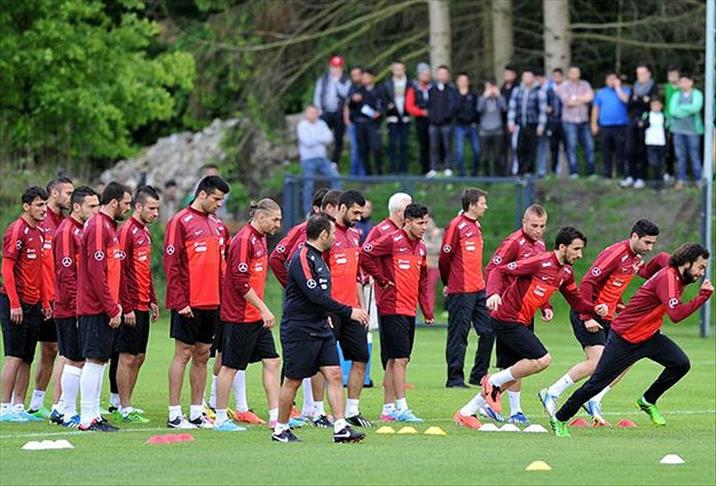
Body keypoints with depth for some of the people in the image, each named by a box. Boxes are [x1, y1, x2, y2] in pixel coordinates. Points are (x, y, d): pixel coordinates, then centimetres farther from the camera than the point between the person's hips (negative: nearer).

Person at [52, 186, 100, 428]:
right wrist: (78, 304, -20)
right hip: (71, 309, -9)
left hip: (81, 308, 9)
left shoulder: (83, 230, 16)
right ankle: (70, 415, -1)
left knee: (73, 360, 12)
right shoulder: (67, 232, -13)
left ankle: (65, 409, 18)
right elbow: (66, 273, -18)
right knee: (76, 361, -6)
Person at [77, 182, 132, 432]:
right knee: (94, 360, -8)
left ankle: (93, 415, 13)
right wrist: (113, 308, -18)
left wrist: (115, 303, 13)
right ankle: (88, 419, -7)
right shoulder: (98, 227, -14)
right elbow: (97, 272, -19)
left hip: (104, 307, 10)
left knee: (100, 360, 10)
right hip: (97, 308, -10)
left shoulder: (108, 226, 18)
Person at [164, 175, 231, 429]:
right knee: (183, 354, -4)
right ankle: (174, 414, -1)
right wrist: (180, 301, -16)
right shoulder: (180, 222, -8)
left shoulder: (218, 226, 14)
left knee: (203, 355, 9)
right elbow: (171, 264, -12)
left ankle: (197, 412, 14)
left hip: (212, 303, 7)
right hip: (189, 304, -7)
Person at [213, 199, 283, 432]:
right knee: (230, 366, 0)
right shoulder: (243, 240, -17)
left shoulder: (260, 239, 12)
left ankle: (275, 417, 8)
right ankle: (221, 419, 7)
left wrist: (262, 310, 14)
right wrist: (264, 309, -19)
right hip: (240, 316, -9)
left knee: (271, 362, 6)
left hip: (257, 316, 9)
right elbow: (241, 282, -21)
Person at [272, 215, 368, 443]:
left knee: (335, 375, -2)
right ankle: (280, 430, 12)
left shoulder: (318, 258, 14)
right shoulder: (302, 259, -16)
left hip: (320, 328, 9)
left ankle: (340, 428, -6)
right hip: (299, 330, -9)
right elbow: (316, 296, -24)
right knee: (293, 380, 0)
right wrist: (348, 312, -22)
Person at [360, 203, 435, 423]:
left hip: (409, 311, 8)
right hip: (392, 308, -8)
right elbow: (365, 255, -16)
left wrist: (427, 311, 17)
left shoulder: (421, 247, 15)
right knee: (400, 358, -10)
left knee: (395, 360, 10)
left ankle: (388, 408, 14)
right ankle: (401, 408, -10)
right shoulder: (392, 241, -9)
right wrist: (382, 279, -10)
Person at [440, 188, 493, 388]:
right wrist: (448, 284, 2)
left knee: (488, 331, 6)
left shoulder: (476, 226, 15)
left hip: (478, 289, 8)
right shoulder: (456, 226, -11)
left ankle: (479, 375, 16)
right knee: (458, 335, -2)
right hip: (461, 291, -8)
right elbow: (445, 258, -9)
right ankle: (455, 379, 3)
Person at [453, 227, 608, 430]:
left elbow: (576, 301, 19)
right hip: (508, 320, -9)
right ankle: (494, 382, -5)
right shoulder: (540, 262, -17)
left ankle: (465, 413, 19)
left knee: (511, 375, 11)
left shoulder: (566, 272, 10)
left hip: (519, 323, 9)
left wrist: (595, 308, -1)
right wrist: (494, 293, -34)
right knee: (542, 359, -19)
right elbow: (499, 271, -17)